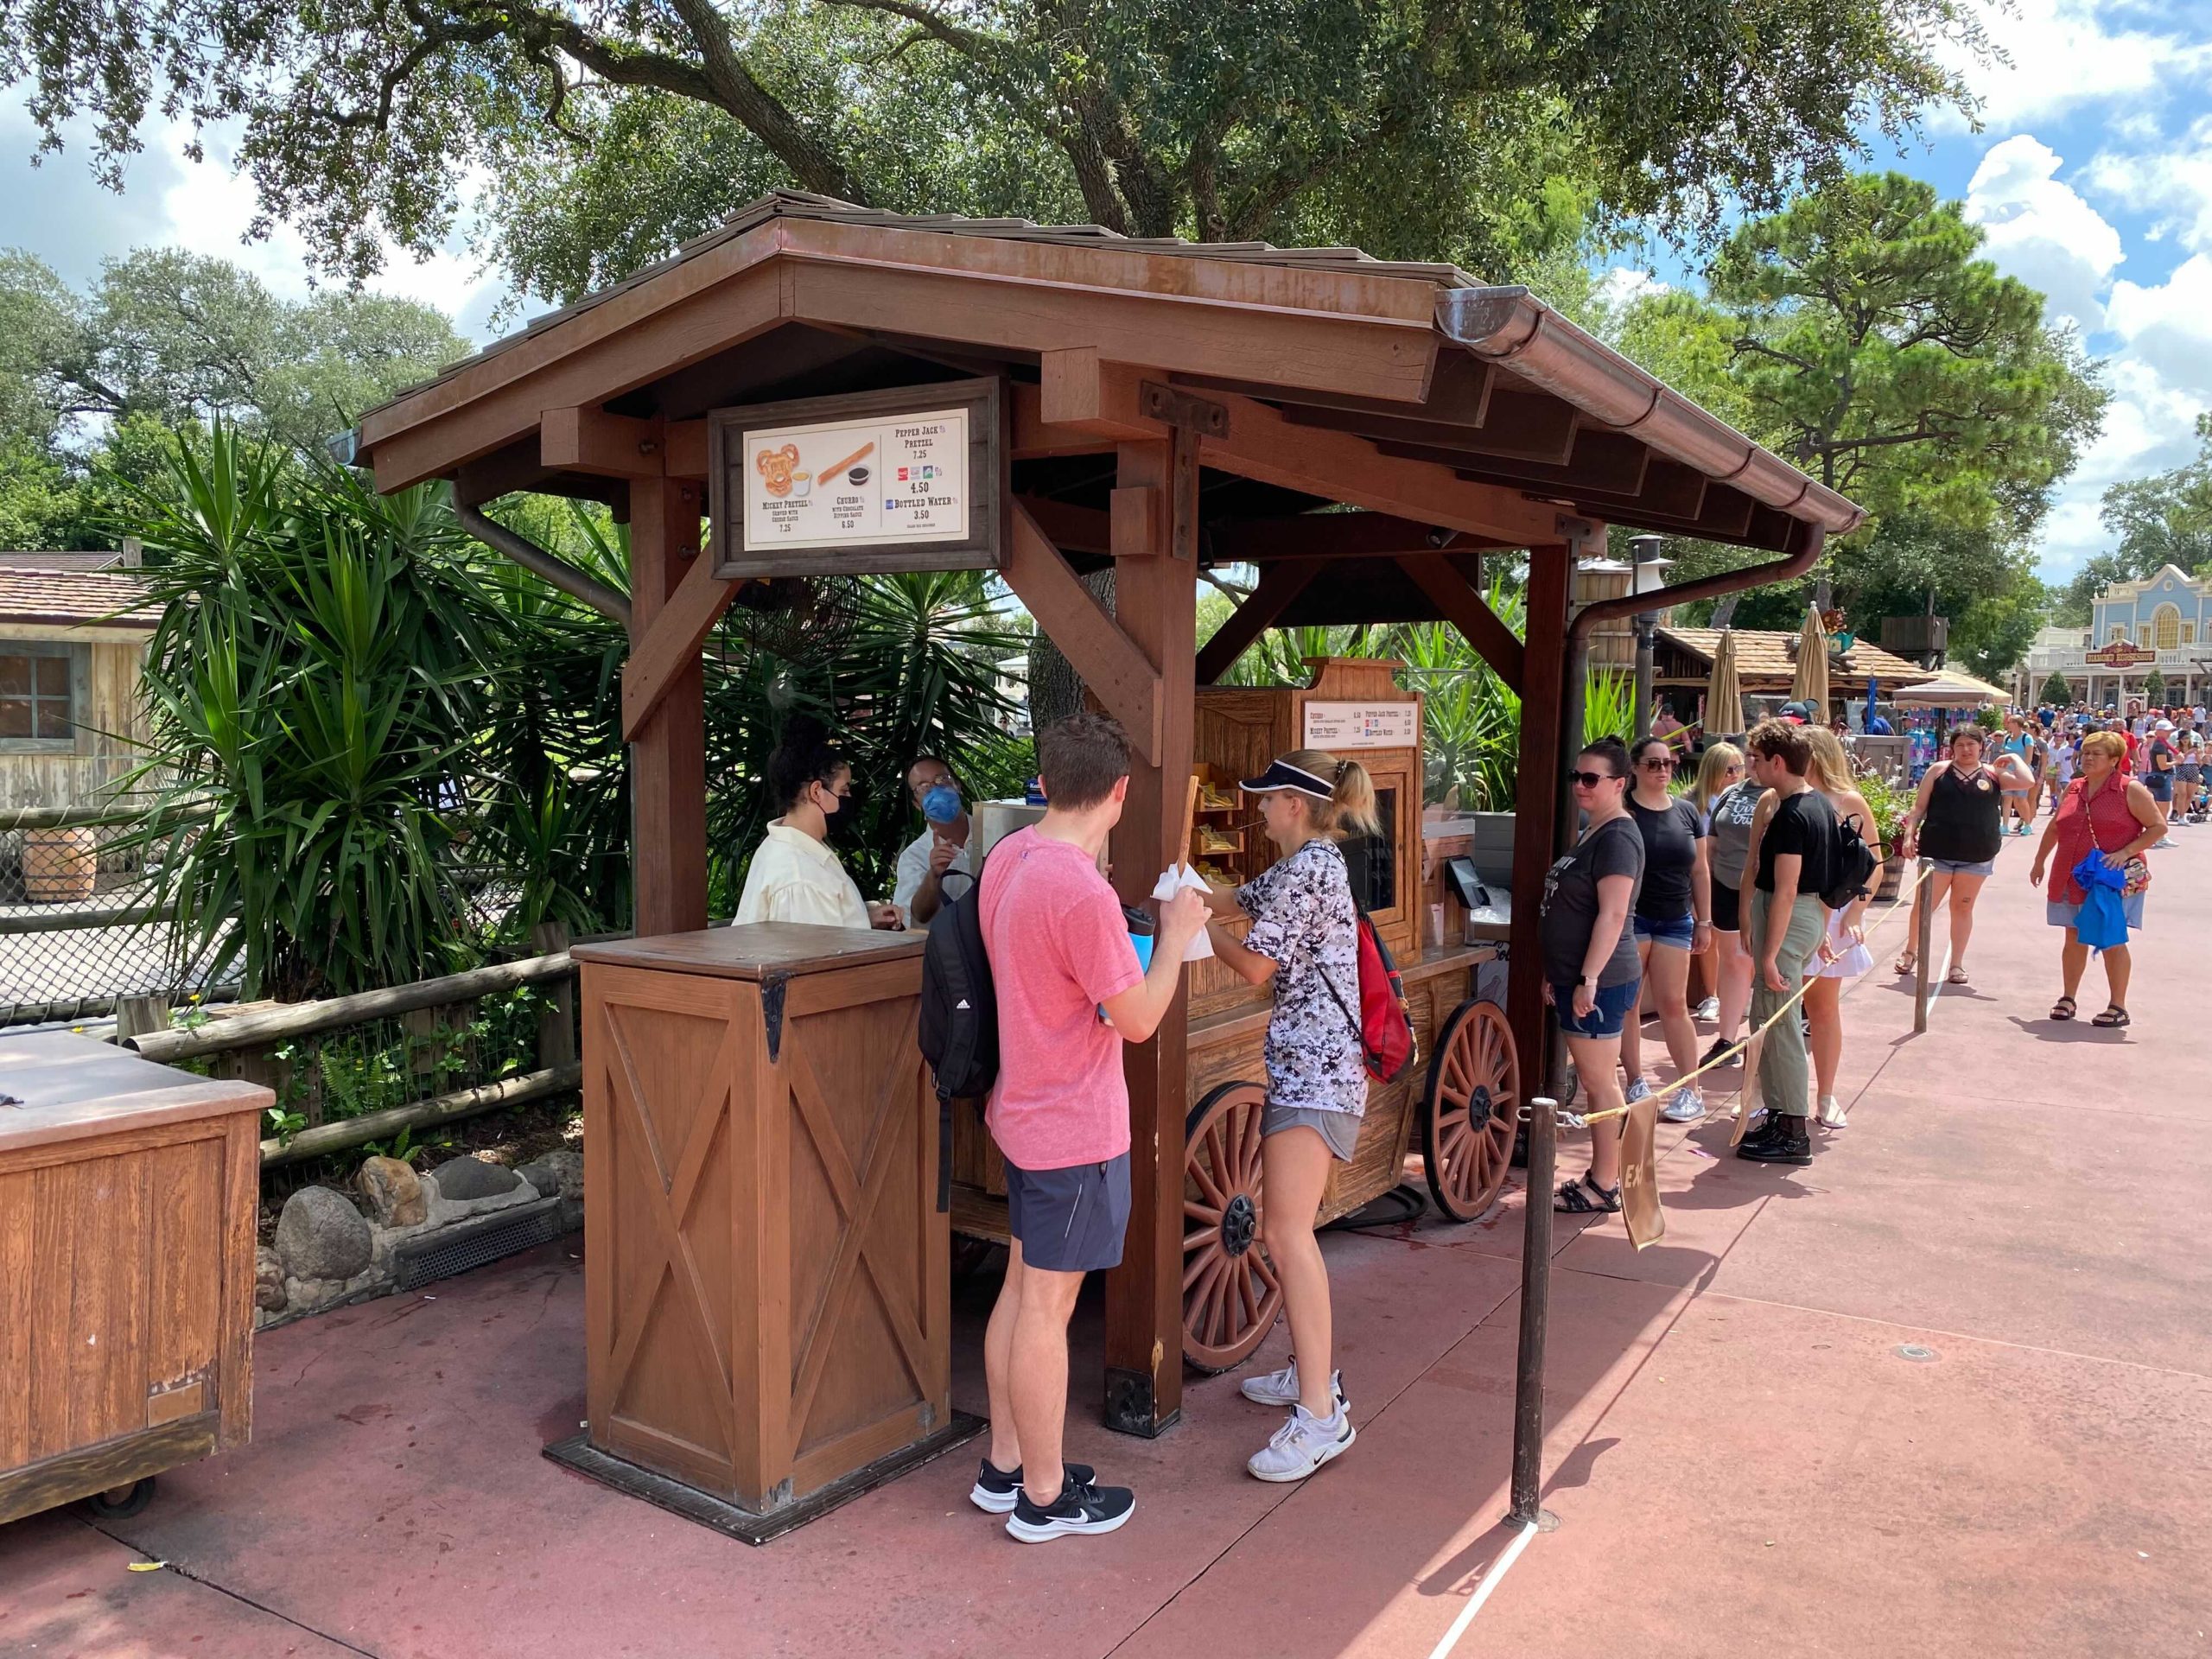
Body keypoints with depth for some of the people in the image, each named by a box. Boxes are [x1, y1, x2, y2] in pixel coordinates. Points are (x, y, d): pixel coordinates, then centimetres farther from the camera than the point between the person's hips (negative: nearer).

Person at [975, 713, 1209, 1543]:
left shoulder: (1007, 857, 2)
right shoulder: (1081, 891, -26)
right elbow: (1138, 1018, -20)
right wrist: (1176, 934, -7)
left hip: (1023, 1115, 9)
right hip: (1076, 1130, -9)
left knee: (1021, 1288, 19)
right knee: (1047, 1309, 4)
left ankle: (1005, 1466, 33)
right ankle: (1045, 1496, 20)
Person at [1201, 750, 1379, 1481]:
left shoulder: (1309, 866, -13)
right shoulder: (1308, 864, 17)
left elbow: (1255, 966, -12)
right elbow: (1235, 899, 29)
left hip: (1315, 1067, -11)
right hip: (1302, 1063, 11)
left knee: (1287, 1232, -15)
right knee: (1284, 1228, 14)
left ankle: (1320, 1415, -14)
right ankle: (1310, 1371, 25)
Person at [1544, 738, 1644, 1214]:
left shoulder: (1617, 838, -15)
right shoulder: (1593, 834, 16)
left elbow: (1612, 915, -22)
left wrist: (1588, 979, -25)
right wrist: (1556, 974, 22)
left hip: (1599, 982, -10)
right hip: (1576, 978, 10)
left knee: (1599, 1082, -3)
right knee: (1596, 1081, 14)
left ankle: (1604, 1187, 6)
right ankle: (1602, 1175, 23)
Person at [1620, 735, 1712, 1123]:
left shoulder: (1687, 813, 8)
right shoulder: (1623, 812, -5)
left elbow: (1700, 871, 13)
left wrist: (1704, 922, 12)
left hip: (1675, 920, 3)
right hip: (1631, 917, -3)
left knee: (1673, 1004, 2)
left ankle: (1691, 1091, 8)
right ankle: (1636, 1083, 14)